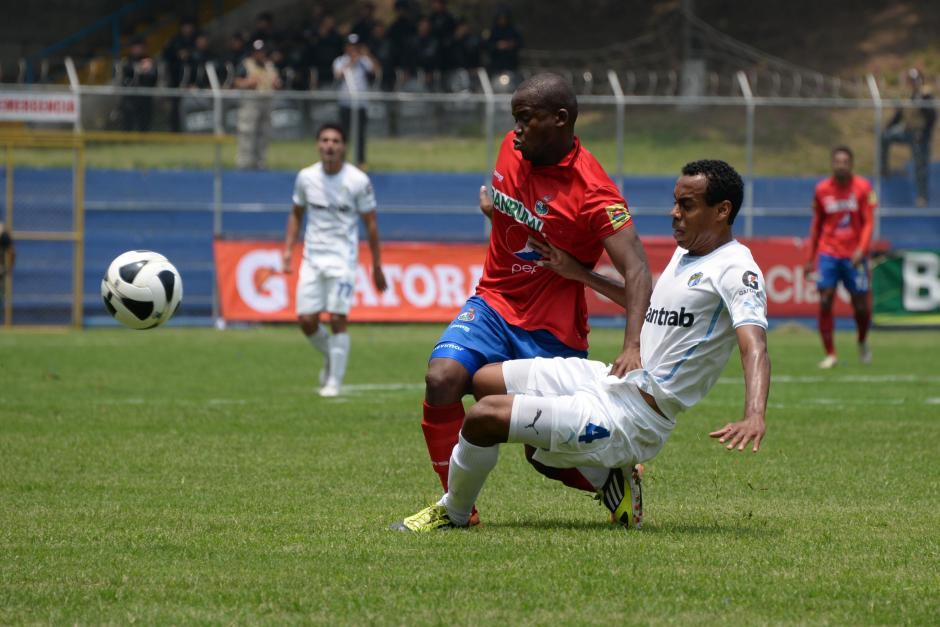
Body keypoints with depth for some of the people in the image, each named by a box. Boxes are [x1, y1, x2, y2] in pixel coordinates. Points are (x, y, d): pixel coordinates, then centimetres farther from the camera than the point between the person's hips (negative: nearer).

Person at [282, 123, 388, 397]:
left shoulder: (358, 181, -7)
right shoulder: (306, 177, 2)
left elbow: (370, 223, -1)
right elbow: (296, 214, 16)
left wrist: (377, 267, 0)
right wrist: (288, 248, 4)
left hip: (343, 258, -3)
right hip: (312, 257, 3)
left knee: (337, 319, -11)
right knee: (306, 320, -3)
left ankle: (334, 382, 0)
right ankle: (330, 358, 27)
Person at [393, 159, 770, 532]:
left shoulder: (735, 269, -16)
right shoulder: (684, 252, 14)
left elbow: (754, 347, -30)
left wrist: (754, 416, -47)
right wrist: (579, 274, 33)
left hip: (628, 418, -10)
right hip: (610, 377, 10)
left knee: (484, 416, -15)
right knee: (485, 380, 21)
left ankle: (453, 514, 15)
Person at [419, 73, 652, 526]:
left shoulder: (591, 191, -21)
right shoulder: (512, 149, 1)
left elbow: (636, 271, -30)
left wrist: (633, 347, -42)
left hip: (552, 330, -5)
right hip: (493, 305, 5)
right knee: (442, 379, -24)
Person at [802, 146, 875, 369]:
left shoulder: (863, 188, -3)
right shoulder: (822, 189, 3)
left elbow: (868, 222, -5)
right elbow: (817, 225, 12)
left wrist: (862, 250, -20)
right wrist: (811, 258, 12)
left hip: (854, 256, -1)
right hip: (828, 253, 1)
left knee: (861, 306, 2)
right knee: (825, 302, -10)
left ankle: (862, 342, 32)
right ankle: (830, 354, -2)